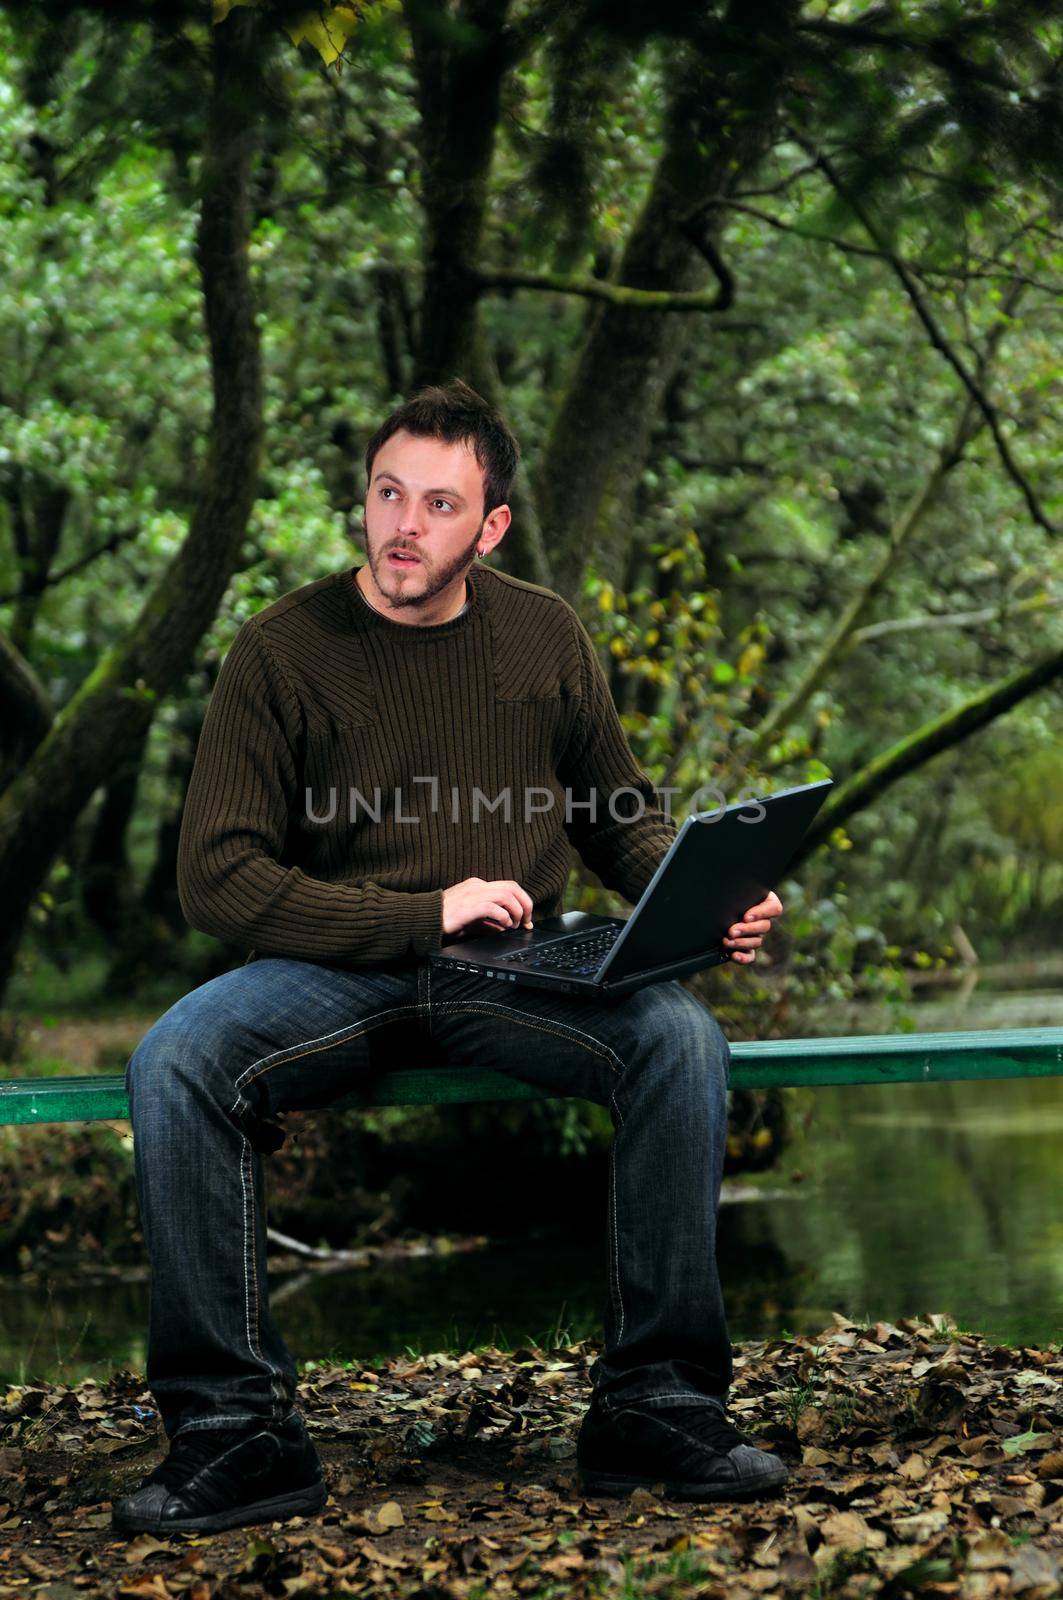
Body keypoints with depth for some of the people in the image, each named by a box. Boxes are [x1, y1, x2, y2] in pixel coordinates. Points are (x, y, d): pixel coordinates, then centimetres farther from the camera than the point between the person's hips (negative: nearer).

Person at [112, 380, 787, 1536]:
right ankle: (236, 1429, -19)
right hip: (331, 973, -1)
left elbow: (626, 821, 18)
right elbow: (218, 878, -7)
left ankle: (653, 1408, -15)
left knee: (683, 1042, -27)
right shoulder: (282, 650, -3)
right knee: (172, 1065, -30)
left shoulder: (543, 637, 7)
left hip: (518, 974, 2)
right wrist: (423, 914, -14)